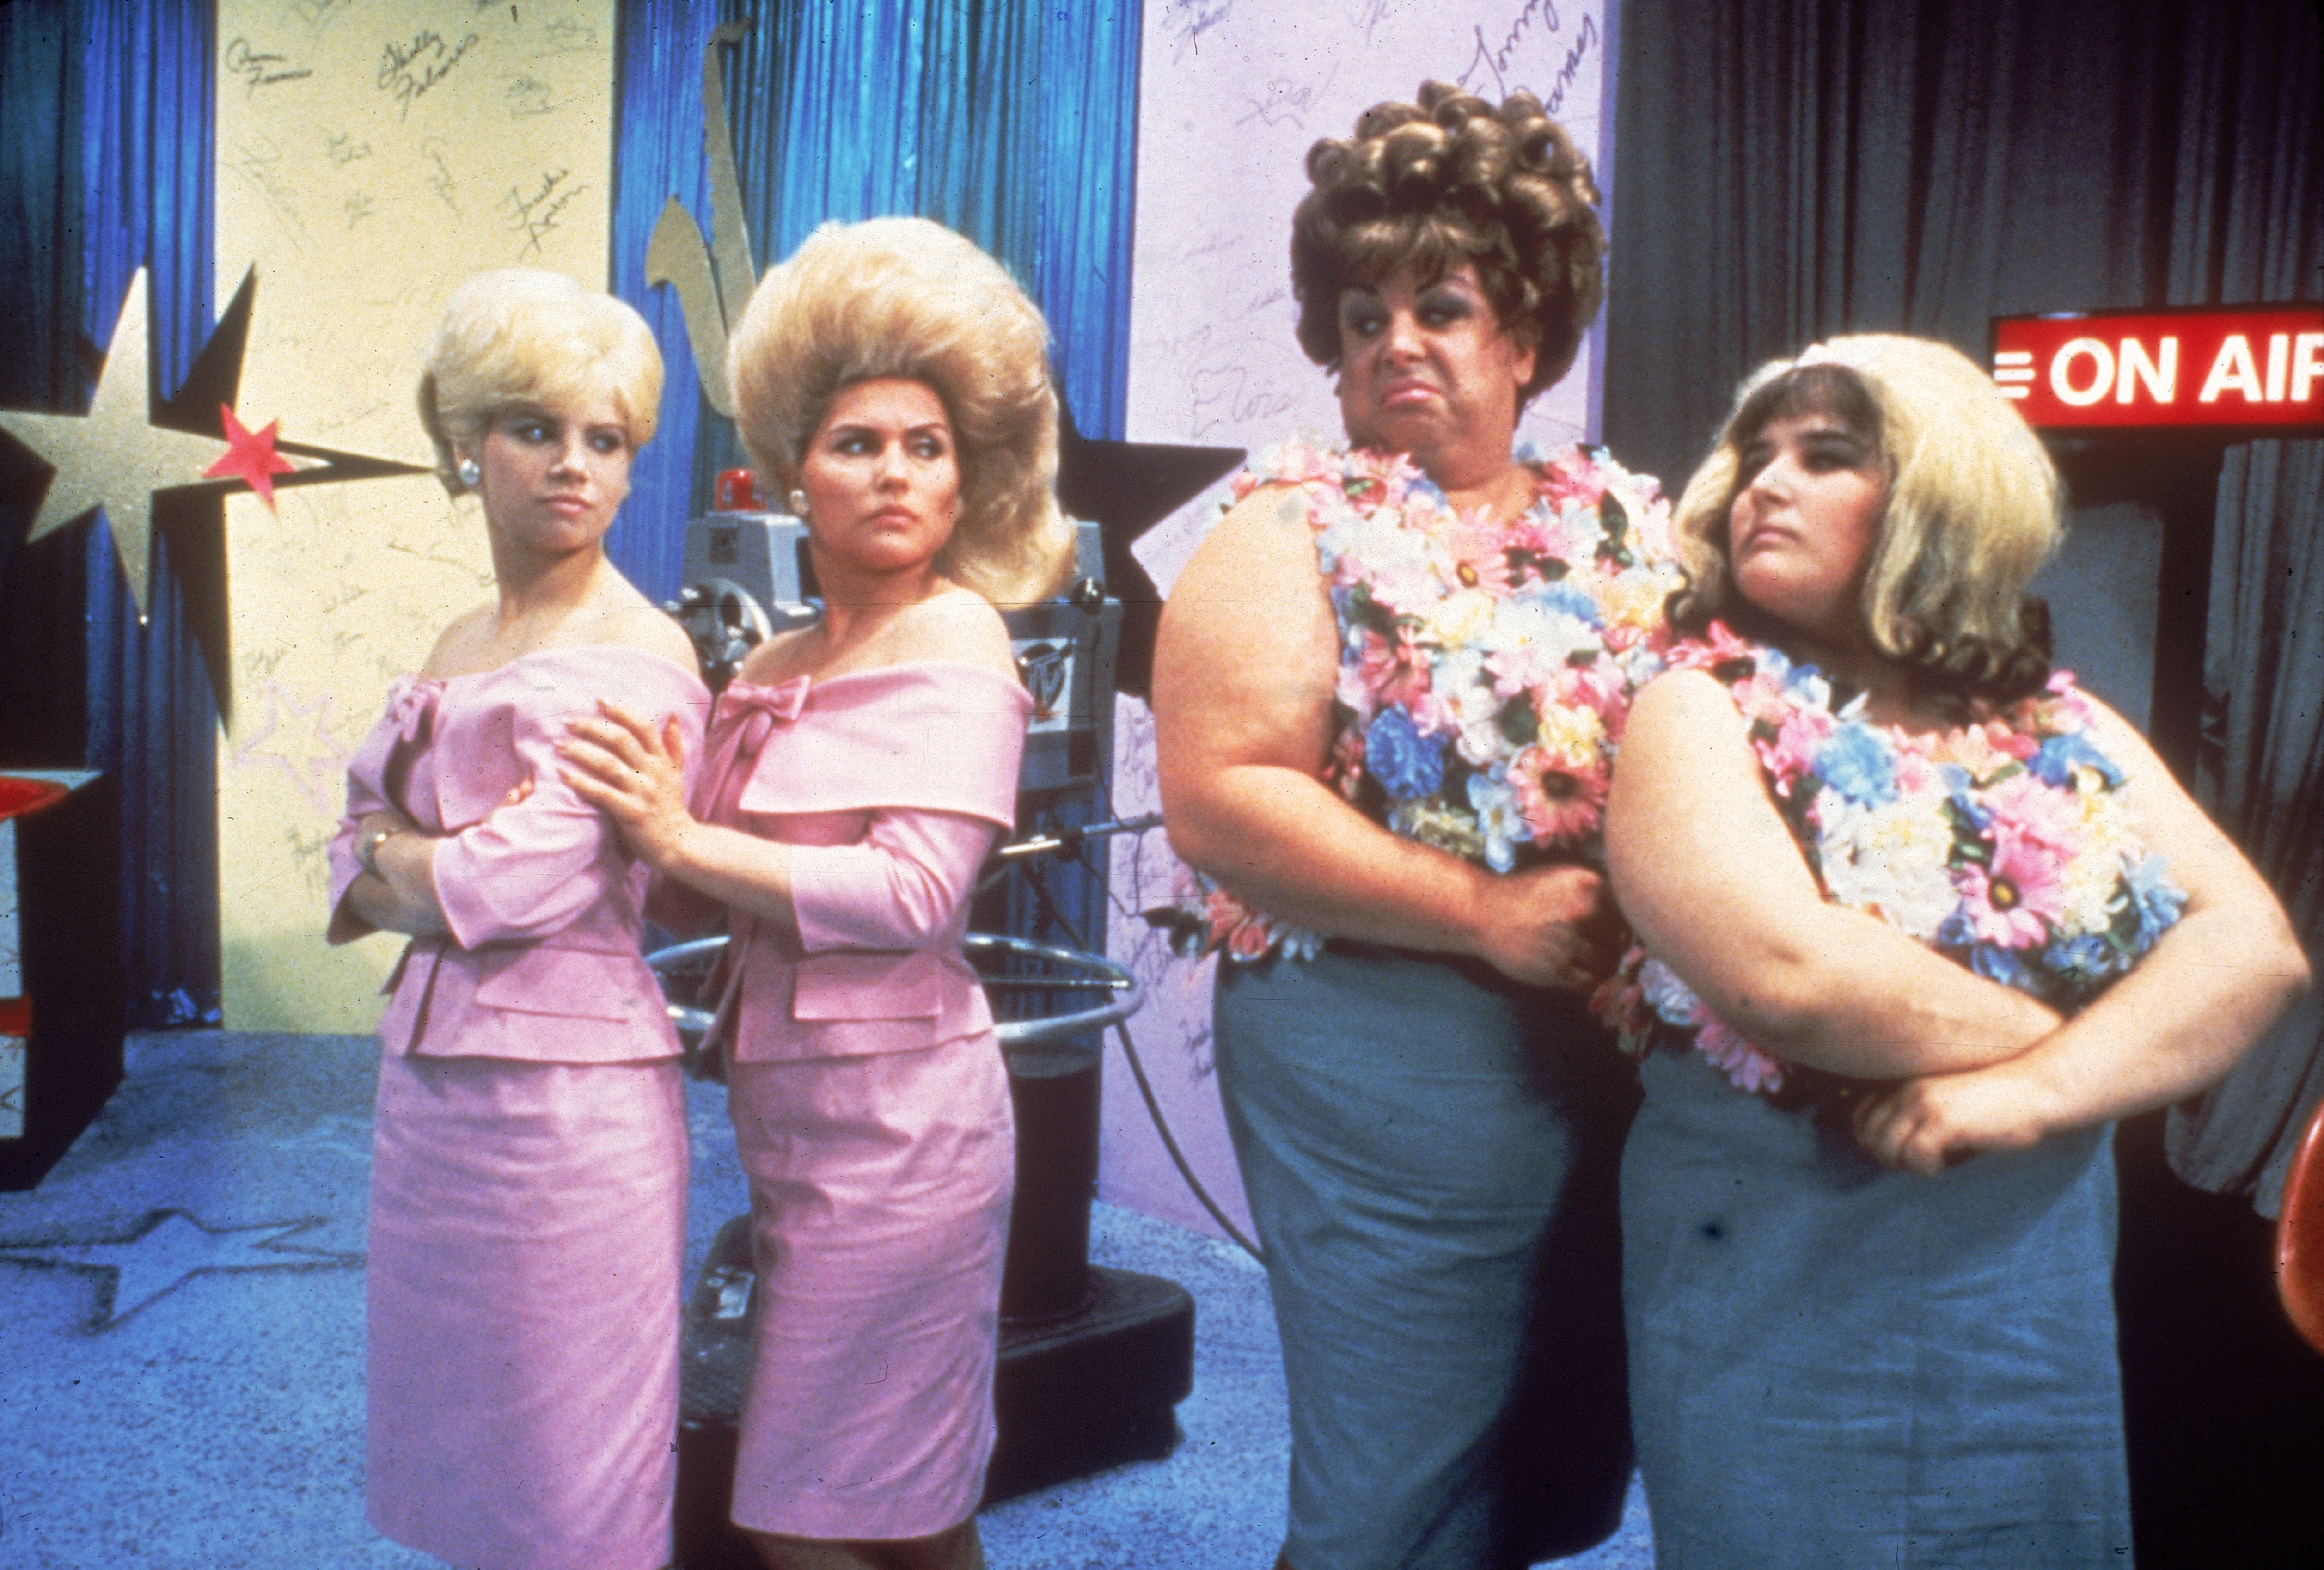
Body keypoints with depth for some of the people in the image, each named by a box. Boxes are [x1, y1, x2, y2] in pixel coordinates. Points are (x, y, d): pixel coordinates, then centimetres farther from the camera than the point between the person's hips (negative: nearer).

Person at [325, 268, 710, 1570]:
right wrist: (441, 875, -7)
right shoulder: (460, 646, 13)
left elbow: (514, 885, -17)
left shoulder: (640, 658, -11)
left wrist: (391, 857, 0)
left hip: (569, 1100, -7)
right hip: (431, 1082, 7)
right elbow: (359, 865, 13)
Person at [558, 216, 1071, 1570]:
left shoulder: (956, 636, -8)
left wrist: (682, 840, -17)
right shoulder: (777, 668, 13)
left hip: (892, 1111, -7)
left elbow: (918, 890, -19)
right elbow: (711, 899, 13)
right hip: (798, 1109, 7)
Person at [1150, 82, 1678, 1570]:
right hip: (1390, 1061, -5)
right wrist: (1484, 910, -19)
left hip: (1628, 1055, 6)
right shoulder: (1298, 530, -6)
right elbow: (1218, 801, -16)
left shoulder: (1629, 523, 10)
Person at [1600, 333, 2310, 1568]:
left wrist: (2040, 1088, -19)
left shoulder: (2064, 729, 8)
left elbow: (2254, 943, -4)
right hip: (1779, 1281, -4)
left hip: (2050, 1298, 4)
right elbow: (1783, 973, -21)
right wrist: (2056, 1031, -9)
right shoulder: (1702, 710, -6)